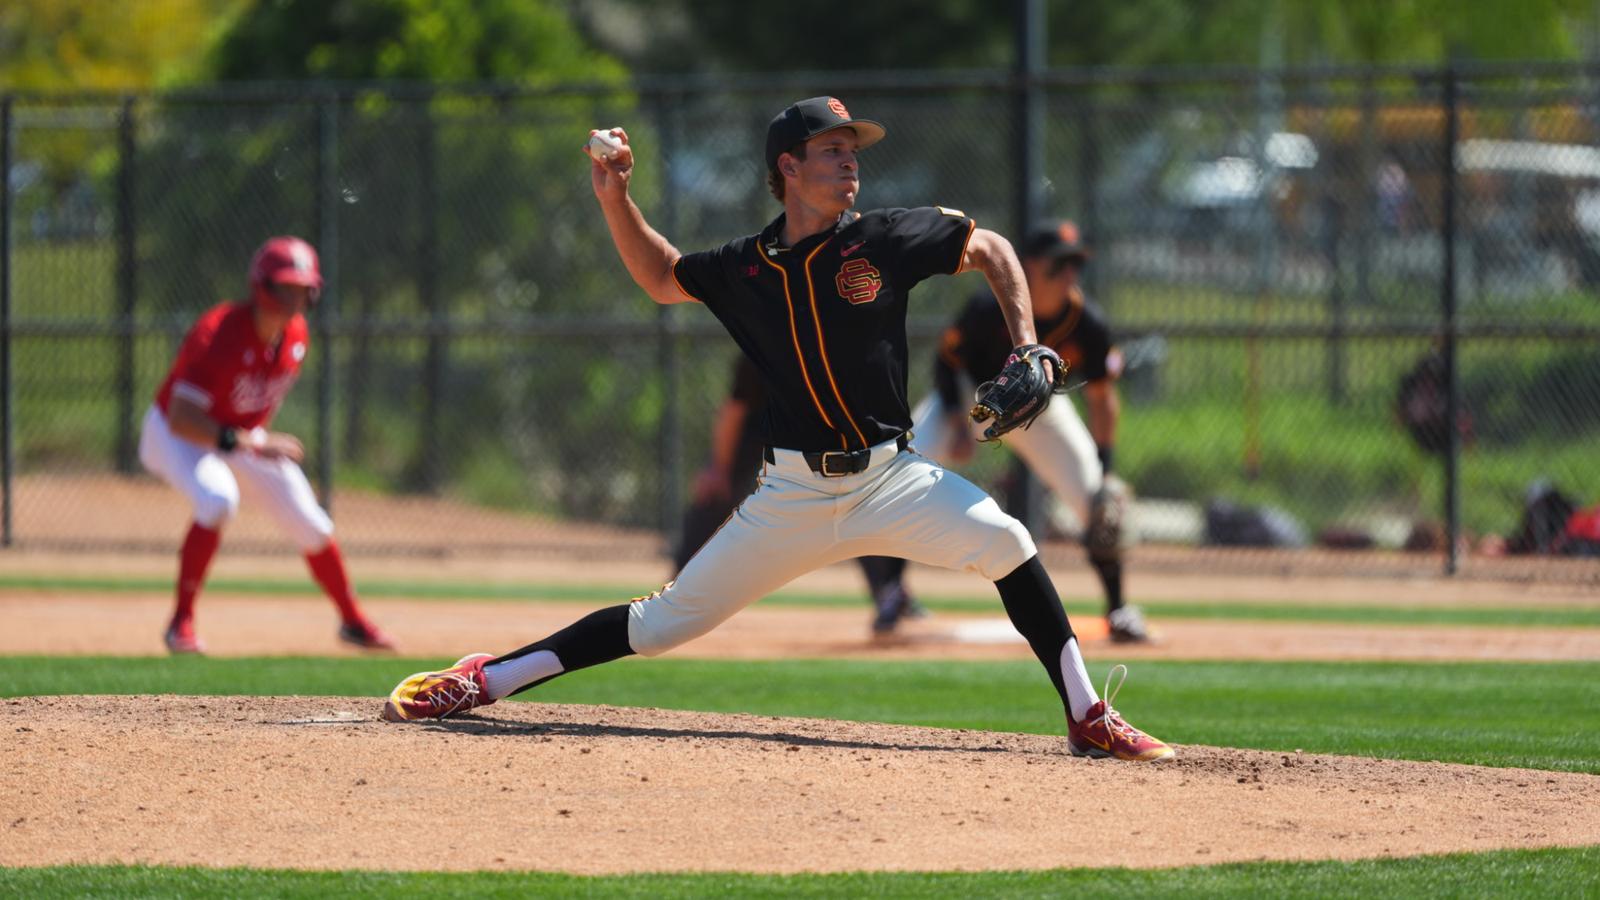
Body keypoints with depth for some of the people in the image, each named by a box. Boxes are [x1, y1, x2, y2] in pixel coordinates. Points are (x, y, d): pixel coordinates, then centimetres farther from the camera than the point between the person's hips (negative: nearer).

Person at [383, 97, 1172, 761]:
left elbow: (990, 249, 9)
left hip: (890, 478, -1)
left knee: (1002, 540, -27)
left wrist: (1027, 349, -2)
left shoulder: (886, 239, -4)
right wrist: (615, 200, 9)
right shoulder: (745, 269, 2)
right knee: (671, 618, 1)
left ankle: (1088, 720, -18)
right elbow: (661, 278, 22)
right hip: (793, 489, 1)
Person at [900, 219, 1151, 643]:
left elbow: (1101, 397, -11)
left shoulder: (1087, 325, -23)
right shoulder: (990, 309, -30)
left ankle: (1118, 610, 8)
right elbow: (946, 358, -15)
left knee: (1096, 498, -9)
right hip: (973, 398, -2)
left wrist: (1104, 470, -15)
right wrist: (956, 421, -25)